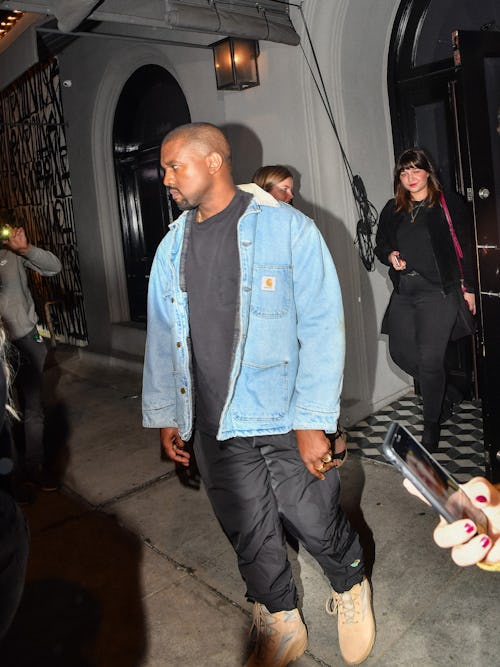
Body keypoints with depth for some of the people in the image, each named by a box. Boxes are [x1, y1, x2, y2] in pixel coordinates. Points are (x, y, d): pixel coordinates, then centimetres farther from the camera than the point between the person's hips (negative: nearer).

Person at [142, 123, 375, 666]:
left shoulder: (288, 229, -9)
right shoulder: (172, 245, 7)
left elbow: (322, 329, -12)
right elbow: (161, 337, 11)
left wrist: (314, 420, -16)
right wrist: (165, 415, 10)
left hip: (285, 421, -4)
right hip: (213, 427, 4)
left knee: (317, 526, 10)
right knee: (250, 537, 15)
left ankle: (349, 589, 43)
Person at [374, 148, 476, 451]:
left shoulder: (449, 204, 0)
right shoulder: (393, 209, 13)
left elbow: (466, 248, 0)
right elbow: (381, 244, 21)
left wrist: (469, 287, -2)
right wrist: (389, 256, -2)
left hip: (438, 291, -5)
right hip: (404, 291, 6)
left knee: (430, 358, -7)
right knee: (400, 351, 7)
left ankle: (432, 426, 11)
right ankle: (446, 394, 33)